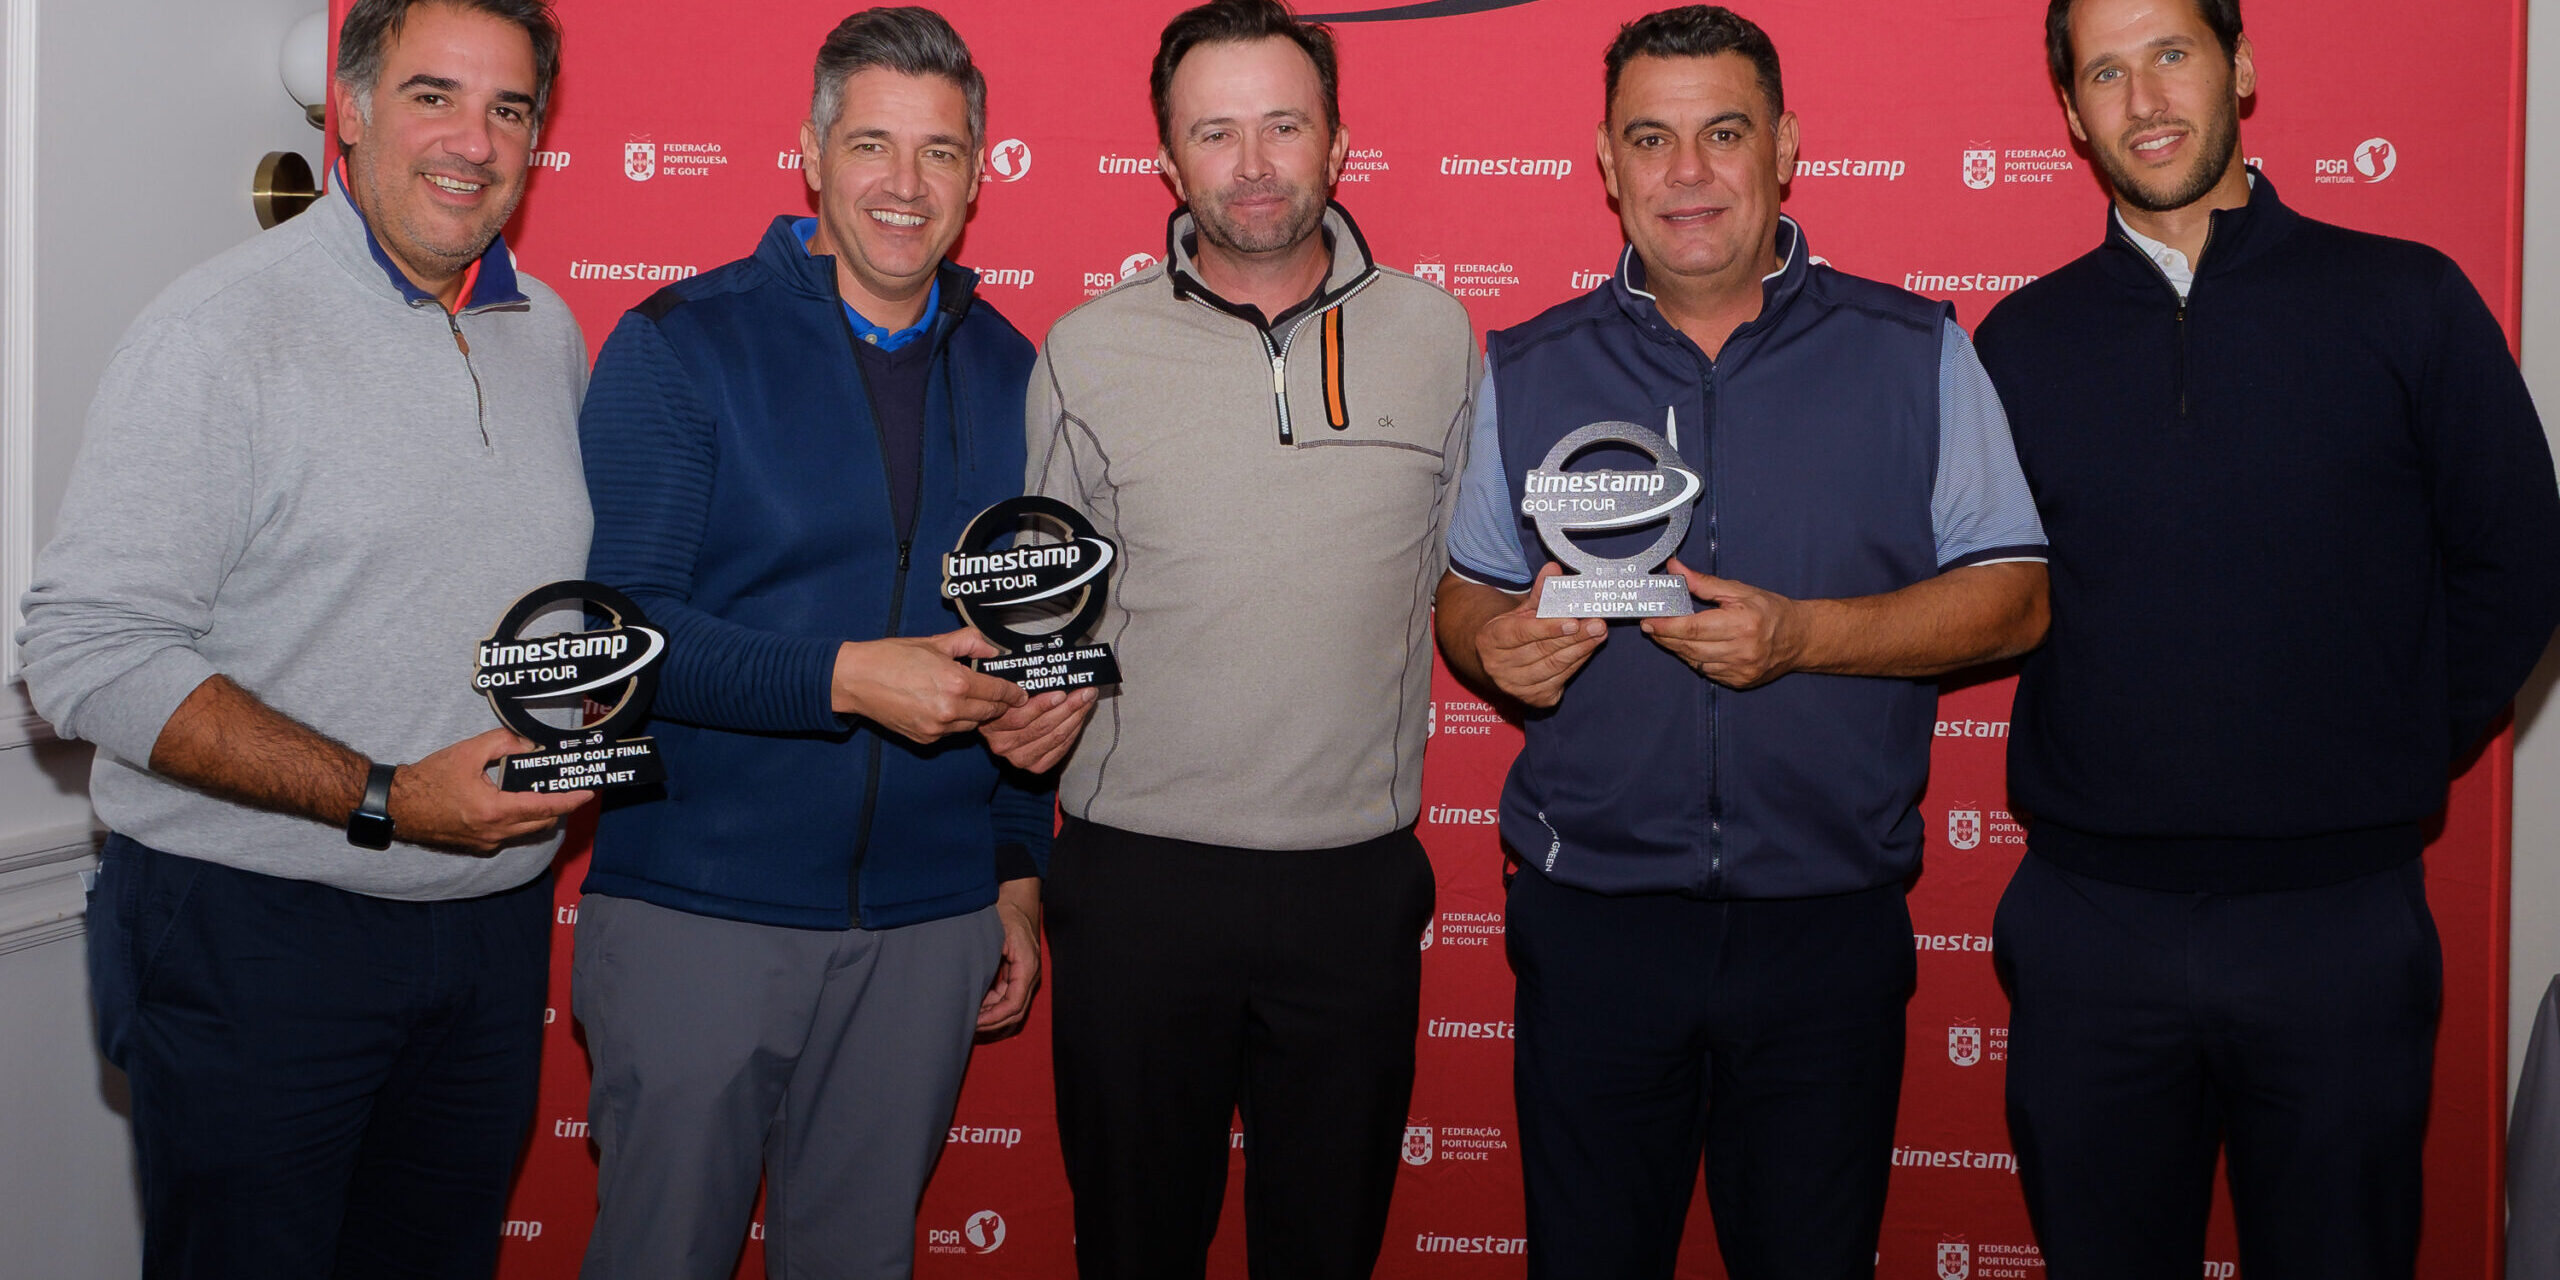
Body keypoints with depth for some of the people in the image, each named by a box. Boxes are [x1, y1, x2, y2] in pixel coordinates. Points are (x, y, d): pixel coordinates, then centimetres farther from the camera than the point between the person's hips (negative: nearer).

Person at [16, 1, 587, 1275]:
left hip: (496, 920, 6)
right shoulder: (219, 329, -12)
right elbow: (90, 654, -18)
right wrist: (385, 801, -23)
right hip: (255, 930, -5)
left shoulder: (549, 332, 8)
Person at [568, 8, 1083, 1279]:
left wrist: (1018, 866, 13)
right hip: (697, 914, -3)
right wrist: (847, 678, -23)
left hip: (930, 924, 4)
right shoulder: (679, 345, -5)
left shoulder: (1006, 370, 7)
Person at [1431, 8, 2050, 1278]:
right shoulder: (1524, 371, 7)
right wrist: (1496, 644, -11)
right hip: (1591, 921, 1)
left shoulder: (1915, 353, 2)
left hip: (1830, 927, -1)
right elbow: (1466, 591, 14)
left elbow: (2013, 598, 0)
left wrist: (1800, 635, -16)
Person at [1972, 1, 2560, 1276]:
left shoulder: (2408, 303, 0)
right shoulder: (2021, 341, 4)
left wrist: (2395, 763, 3)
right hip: (2089, 918, 1)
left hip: (2339, 916, -1)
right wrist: (2104, 766, 3)